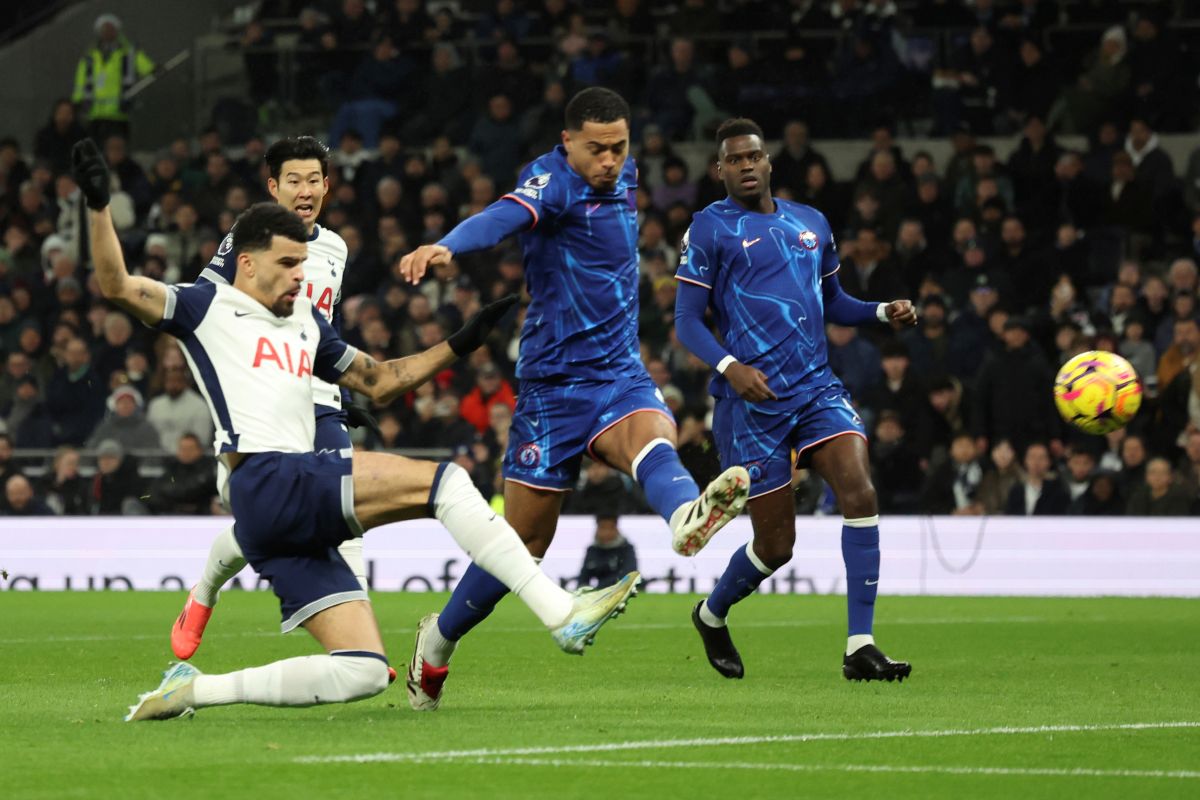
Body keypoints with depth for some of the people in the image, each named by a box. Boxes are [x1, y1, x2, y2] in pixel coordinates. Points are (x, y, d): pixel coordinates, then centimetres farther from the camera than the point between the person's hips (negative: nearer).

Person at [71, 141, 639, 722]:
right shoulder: (209, 307, 7)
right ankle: (562, 615, -24)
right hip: (266, 482, -9)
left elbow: (379, 382, 36)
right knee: (440, 479, -18)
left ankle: (195, 689, 2)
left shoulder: (306, 322, 28)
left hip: (300, 517, 9)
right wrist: (98, 207, -16)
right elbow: (116, 286, -3)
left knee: (363, 672, -1)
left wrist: (457, 345, 28)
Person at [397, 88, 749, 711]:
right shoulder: (554, 182, -14)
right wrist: (444, 247, -53)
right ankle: (439, 639, 27)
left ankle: (687, 515, -67)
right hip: (554, 382, -5)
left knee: (652, 439, -32)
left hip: (621, 374, 5)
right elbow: (504, 216, -35)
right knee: (525, 540, 3)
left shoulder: (622, 175, 9)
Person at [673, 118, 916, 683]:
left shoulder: (812, 224, 17)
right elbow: (686, 322, -5)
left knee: (859, 493, -20)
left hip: (817, 387, 5)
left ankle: (860, 648, -18)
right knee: (776, 544, 0)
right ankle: (712, 615, 33)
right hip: (751, 399, -5)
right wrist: (728, 366, -22)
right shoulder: (711, 228, 0)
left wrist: (884, 312, 8)